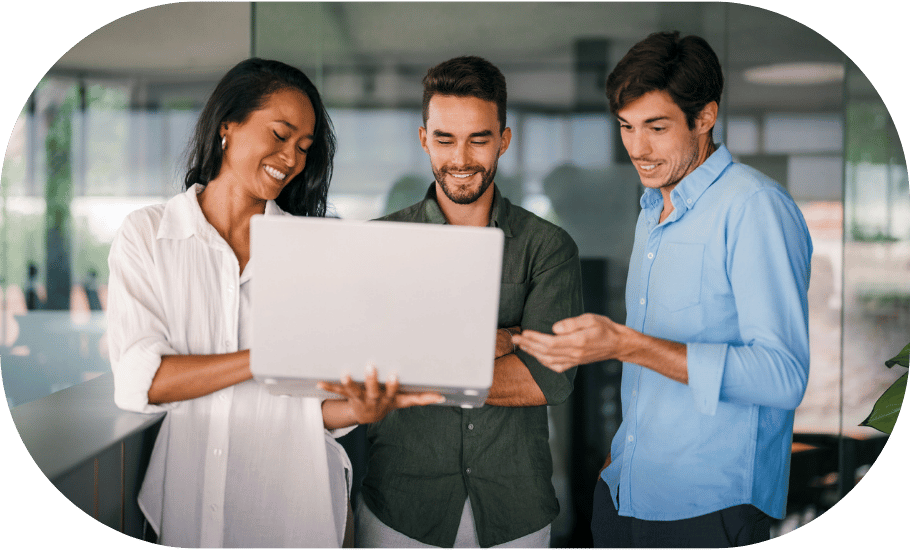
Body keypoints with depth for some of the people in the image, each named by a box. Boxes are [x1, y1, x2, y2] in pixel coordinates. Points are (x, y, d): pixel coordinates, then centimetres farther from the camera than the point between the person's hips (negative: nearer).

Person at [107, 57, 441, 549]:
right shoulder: (145, 234, -2)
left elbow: (317, 404, -3)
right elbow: (139, 380, -14)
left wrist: (360, 409, -26)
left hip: (291, 507, 1)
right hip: (182, 503, -1)